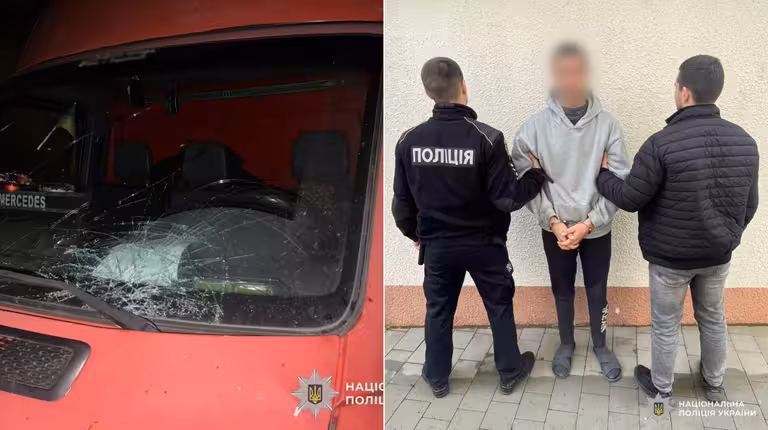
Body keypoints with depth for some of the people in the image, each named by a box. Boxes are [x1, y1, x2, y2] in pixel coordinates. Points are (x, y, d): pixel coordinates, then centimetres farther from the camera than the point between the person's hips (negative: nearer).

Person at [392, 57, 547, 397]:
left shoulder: (409, 140, -12)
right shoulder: (487, 137, -21)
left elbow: (402, 201, -3)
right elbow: (508, 199, -18)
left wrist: (413, 233, 16)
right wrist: (537, 175, 0)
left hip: (437, 244, 2)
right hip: (484, 243, -2)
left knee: (438, 309, 19)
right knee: (500, 306, 19)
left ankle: (437, 378, 34)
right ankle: (509, 372, 36)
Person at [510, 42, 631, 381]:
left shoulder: (608, 124, -10)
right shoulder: (535, 125, -10)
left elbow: (620, 180, -10)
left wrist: (588, 223, -16)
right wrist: (553, 220, -16)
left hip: (597, 228, 0)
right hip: (554, 228, 0)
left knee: (597, 291, 15)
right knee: (562, 290, 17)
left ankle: (600, 345, 38)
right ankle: (566, 344, 39)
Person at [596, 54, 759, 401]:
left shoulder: (663, 143, -23)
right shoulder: (745, 142, -4)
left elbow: (630, 199, -17)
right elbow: (748, 206, 5)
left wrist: (600, 174, 1)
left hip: (670, 256, -5)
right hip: (718, 255, 5)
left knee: (665, 324, 13)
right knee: (713, 319, 24)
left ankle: (661, 387, 33)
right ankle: (714, 384, 43)